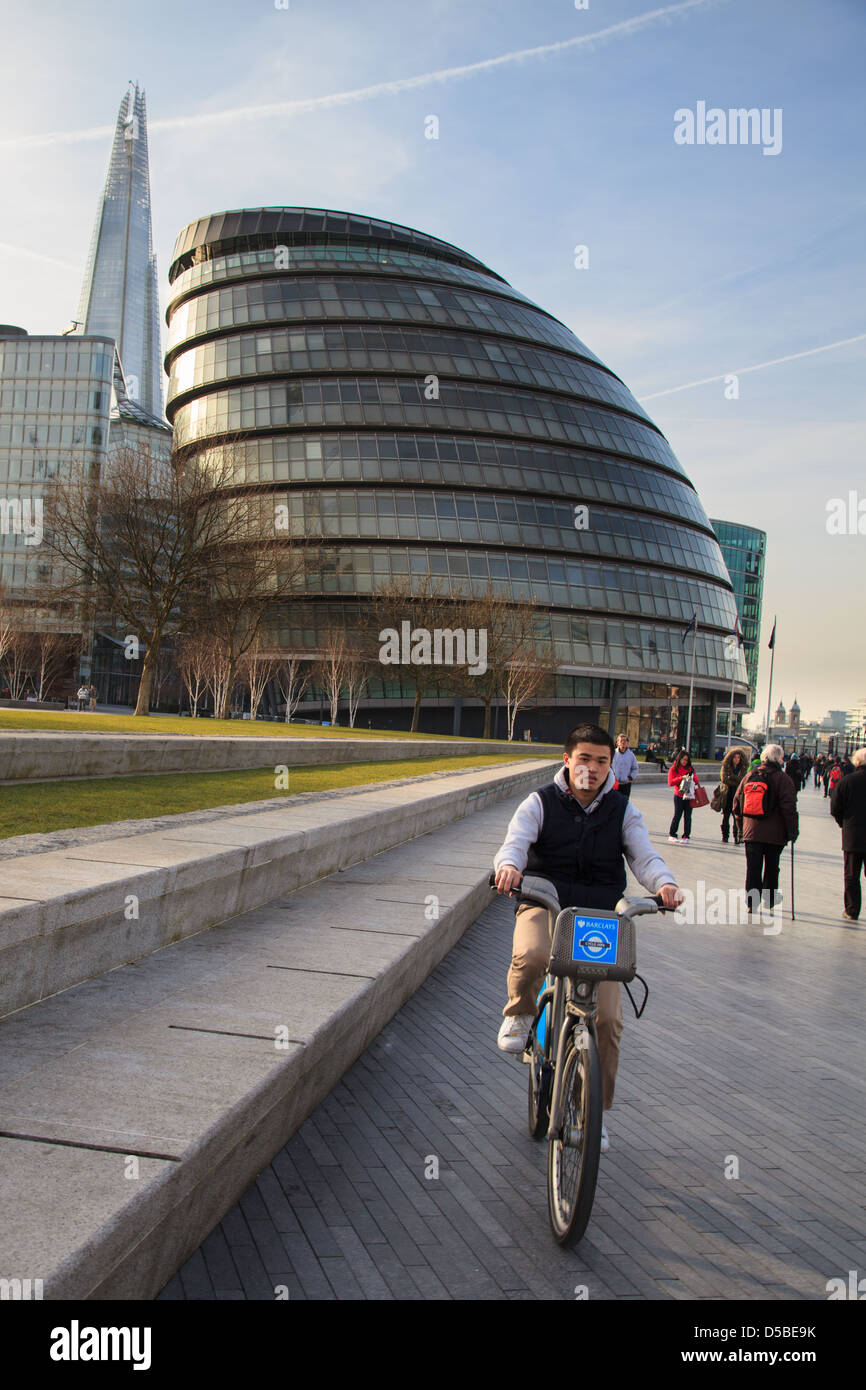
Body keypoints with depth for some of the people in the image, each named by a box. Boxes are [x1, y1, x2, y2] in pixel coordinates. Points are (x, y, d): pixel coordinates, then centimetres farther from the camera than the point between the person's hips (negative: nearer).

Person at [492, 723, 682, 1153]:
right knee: (531, 955, -38)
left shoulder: (622, 810, 8)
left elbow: (643, 855, -2)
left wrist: (664, 882, -25)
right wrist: (509, 865, -36)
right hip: (543, 906, -2)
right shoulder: (540, 803, 2)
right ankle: (520, 1014, -3)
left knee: (608, 1018, -6)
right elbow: (515, 841, -12)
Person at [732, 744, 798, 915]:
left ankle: (752, 904, 2)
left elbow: (737, 803, 11)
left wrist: (741, 827, 20)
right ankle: (770, 900, 27)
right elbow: (789, 807, -13)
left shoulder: (749, 776, 6)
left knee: (753, 869, 4)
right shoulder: (782, 778, -9)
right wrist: (793, 830, -5)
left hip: (751, 832, 3)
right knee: (771, 868, 14)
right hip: (775, 834, -3)